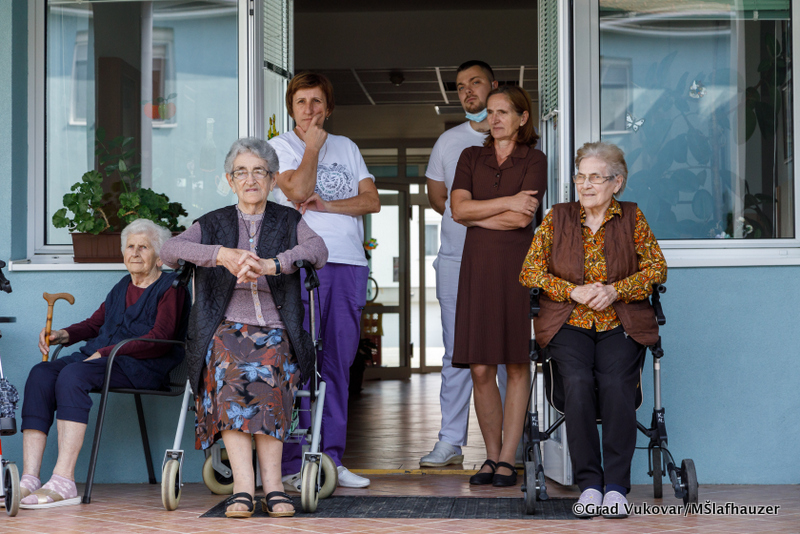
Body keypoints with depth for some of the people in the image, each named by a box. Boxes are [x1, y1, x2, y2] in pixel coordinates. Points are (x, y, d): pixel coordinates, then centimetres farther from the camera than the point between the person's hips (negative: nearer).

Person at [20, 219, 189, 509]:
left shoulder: (170, 287, 3)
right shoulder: (122, 287, 28)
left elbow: (159, 340, -9)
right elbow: (95, 323, 28)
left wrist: (104, 353, -15)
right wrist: (63, 335, 5)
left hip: (143, 367, -7)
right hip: (102, 357, 7)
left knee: (73, 375, -33)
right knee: (41, 374, -21)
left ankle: (63, 482, -39)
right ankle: (29, 480, -31)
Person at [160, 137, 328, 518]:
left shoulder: (288, 222, 16)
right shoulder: (213, 224, 18)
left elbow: (318, 251, -7)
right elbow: (169, 250, -2)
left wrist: (271, 264, -26)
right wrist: (221, 254, -21)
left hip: (275, 332, 0)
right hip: (227, 327, 0)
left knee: (266, 371, -34)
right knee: (230, 370, -34)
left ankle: (254, 487, -37)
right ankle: (262, 487, -42)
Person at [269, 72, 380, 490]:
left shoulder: (346, 147, 20)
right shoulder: (280, 147, 8)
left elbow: (372, 200, 9)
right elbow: (298, 189, -11)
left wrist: (327, 204, -4)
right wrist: (312, 147, 1)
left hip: (350, 263, 4)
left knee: (339, 362, 4)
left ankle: (331, 459, 8)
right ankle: (293, 464, -7)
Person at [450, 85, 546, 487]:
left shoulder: (534, 160, 4)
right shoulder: (471, 158, 14)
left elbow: (522, 218, -9)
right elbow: (459, 208, -1)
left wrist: (476, 216, -1)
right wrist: (507, 202, -8)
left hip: (519, 265, -3)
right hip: (479, 265, 3)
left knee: (518, 365, -1)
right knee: (480, 369, -1)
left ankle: (507, 459, 4)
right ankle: (491, 456, 11)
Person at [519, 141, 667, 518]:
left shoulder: (632, 218, 11)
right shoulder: (557, 218, 11)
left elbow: (657, 268, 6)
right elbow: (530, 271, 6)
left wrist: (615, 291, -10)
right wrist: (574, 291, -8)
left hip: (620, 323, 0)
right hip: (569, 323, 0)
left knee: (615, 382, -29)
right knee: (578, 380, -30)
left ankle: (616, 485, -21)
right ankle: (588, 483, -21)